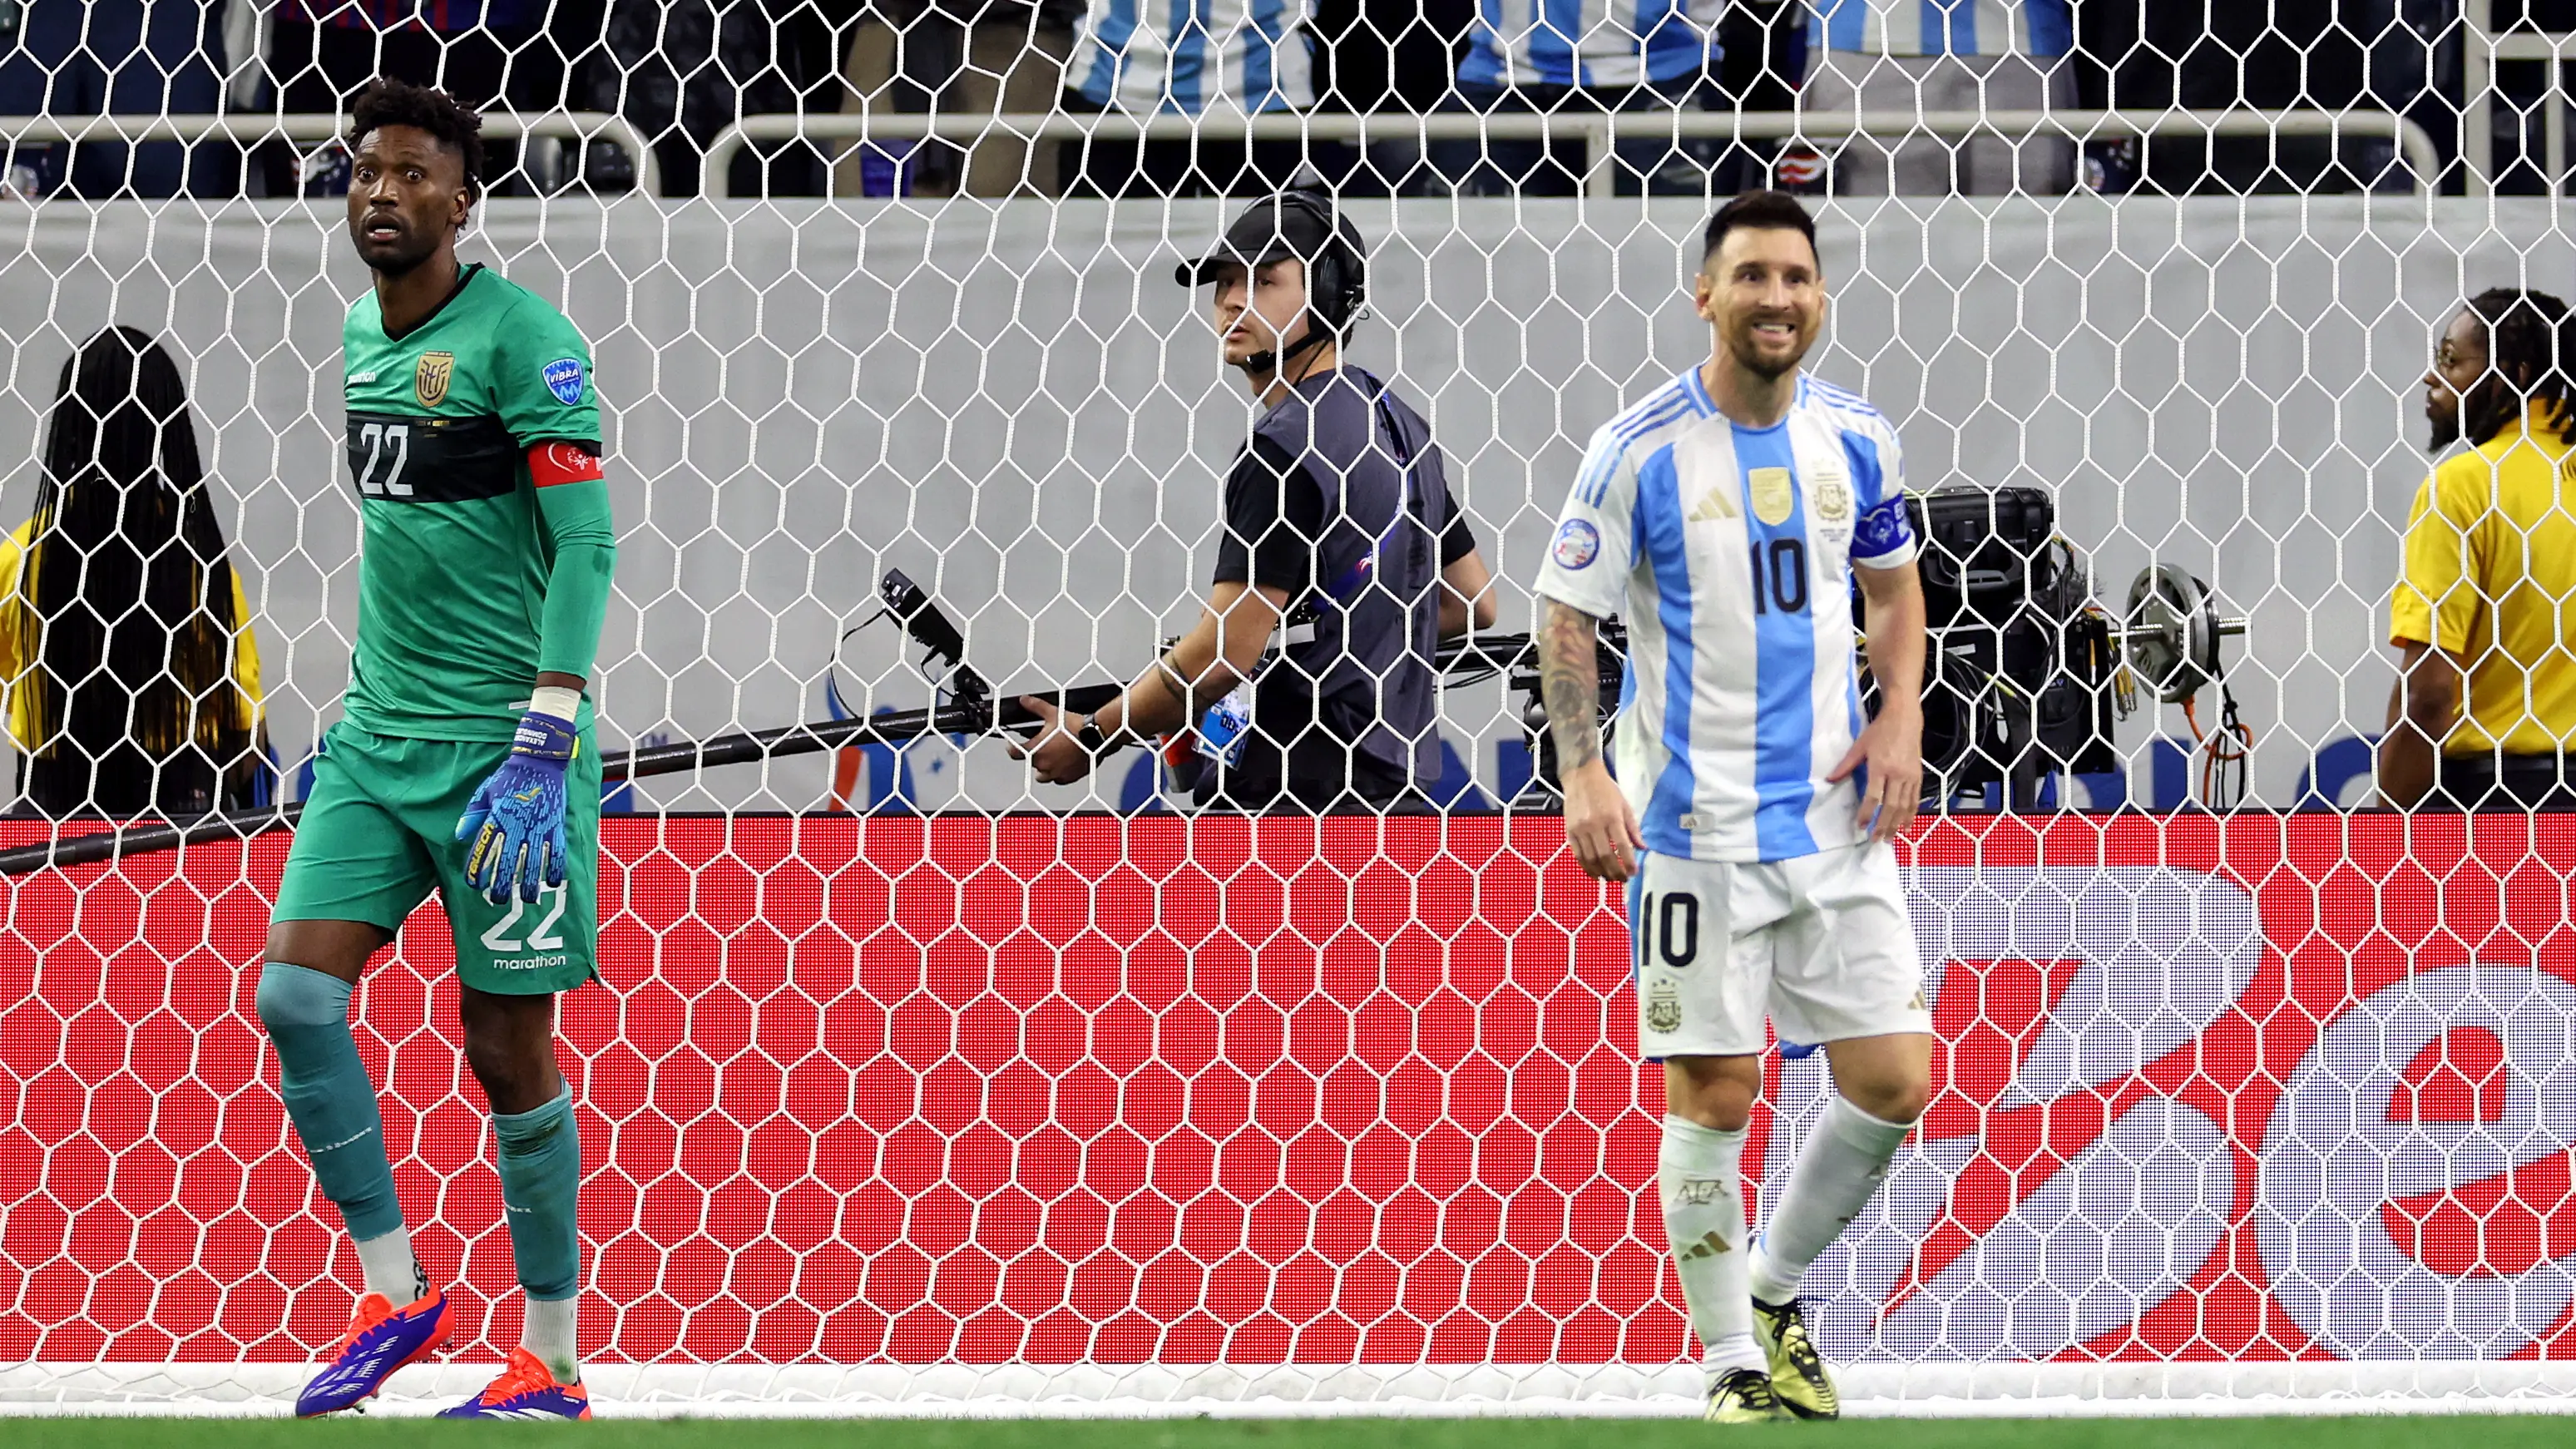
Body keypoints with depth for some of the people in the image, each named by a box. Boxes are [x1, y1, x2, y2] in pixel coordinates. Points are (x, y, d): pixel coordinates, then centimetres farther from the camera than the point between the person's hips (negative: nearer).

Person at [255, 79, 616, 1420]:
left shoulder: (520, 337, -11)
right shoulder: (363, 334, 13)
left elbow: (583, 543, -15)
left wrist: (544, 740, -22)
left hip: (497, 742, -7)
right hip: (381, 737, 7)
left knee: (507, 1043, -2)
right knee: (294, 989, -8)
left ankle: (551, 1366, 8)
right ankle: (393, 1293, 6)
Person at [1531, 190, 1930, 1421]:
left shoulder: (1855, 440, 5)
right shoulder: (1639, 451, -8)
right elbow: (1568, 619, -3)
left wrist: (1901, 720, 2)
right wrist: (1584, 776, -15)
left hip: (1837, 814, 4)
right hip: (1693, 824, -4)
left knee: (1893, 1083, 1)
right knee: (1713, 1097, -3)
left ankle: (1775, 1293, 24)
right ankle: (1733, 1362, 10)